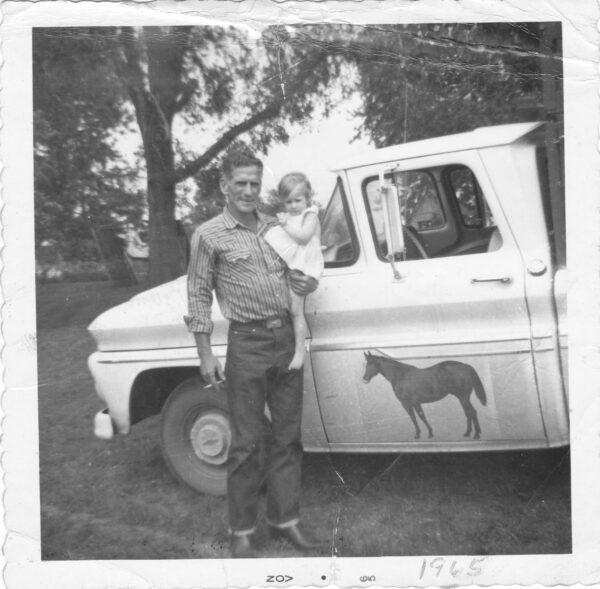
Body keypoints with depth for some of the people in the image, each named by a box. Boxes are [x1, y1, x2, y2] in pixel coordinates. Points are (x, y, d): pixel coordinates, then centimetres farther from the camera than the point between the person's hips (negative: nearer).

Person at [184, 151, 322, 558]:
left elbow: (300, 272, 22)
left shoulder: (276, 227, 11)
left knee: (287, 436, 12)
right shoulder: (209, 236, -2)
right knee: (248, 442, 2)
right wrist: (206, 356, -6)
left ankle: (285, 518, 26)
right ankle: (243, 531, 17)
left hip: (287, 338, 5)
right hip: (247, 343, -5)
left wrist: (309, 283, -3)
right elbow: (199, 297, -2)